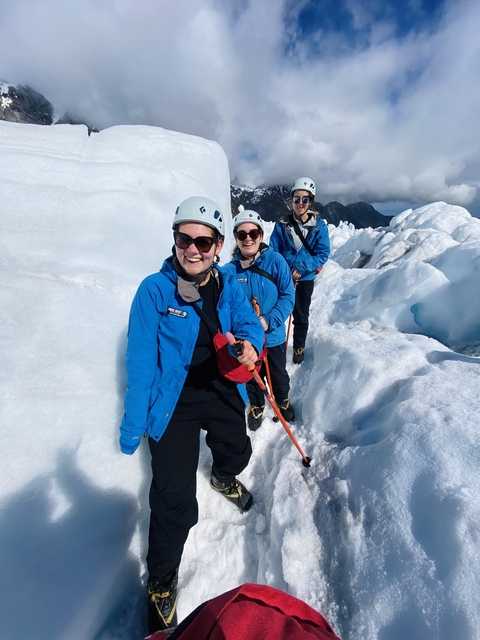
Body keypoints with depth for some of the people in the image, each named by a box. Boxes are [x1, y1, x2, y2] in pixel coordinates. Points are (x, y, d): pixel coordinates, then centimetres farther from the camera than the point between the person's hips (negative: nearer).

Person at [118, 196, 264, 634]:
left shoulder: (227, 284, -4)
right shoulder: (154, 289, -17)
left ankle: (224, 478, 63)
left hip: (222, 388, 5)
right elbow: (141, 361, -14)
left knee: (237, 451, 24)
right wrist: (133, 425, -11)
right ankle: (161, 582, 29)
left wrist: (249, 343, -28)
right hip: (173, 401, -4)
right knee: (174, 497, -3)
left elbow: (248, 321, -3)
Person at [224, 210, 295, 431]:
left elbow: (287, 296, -14)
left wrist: (268, 321, -25)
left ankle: (283, 401, 54)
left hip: (273, 335, -1)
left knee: (278, 376, 23)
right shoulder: (230, 269, -11)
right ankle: (256, 406, 50)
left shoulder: (275, 260, -15)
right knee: (251, 377, 22)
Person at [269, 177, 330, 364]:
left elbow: (323, 253, -9)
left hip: (305, 279, 0)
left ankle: (299, 349, 35)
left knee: (301, 317, 14)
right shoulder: (282, 224, -5)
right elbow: (273, 251, -4)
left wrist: (302, 267, -21)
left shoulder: (319, 226, -5)